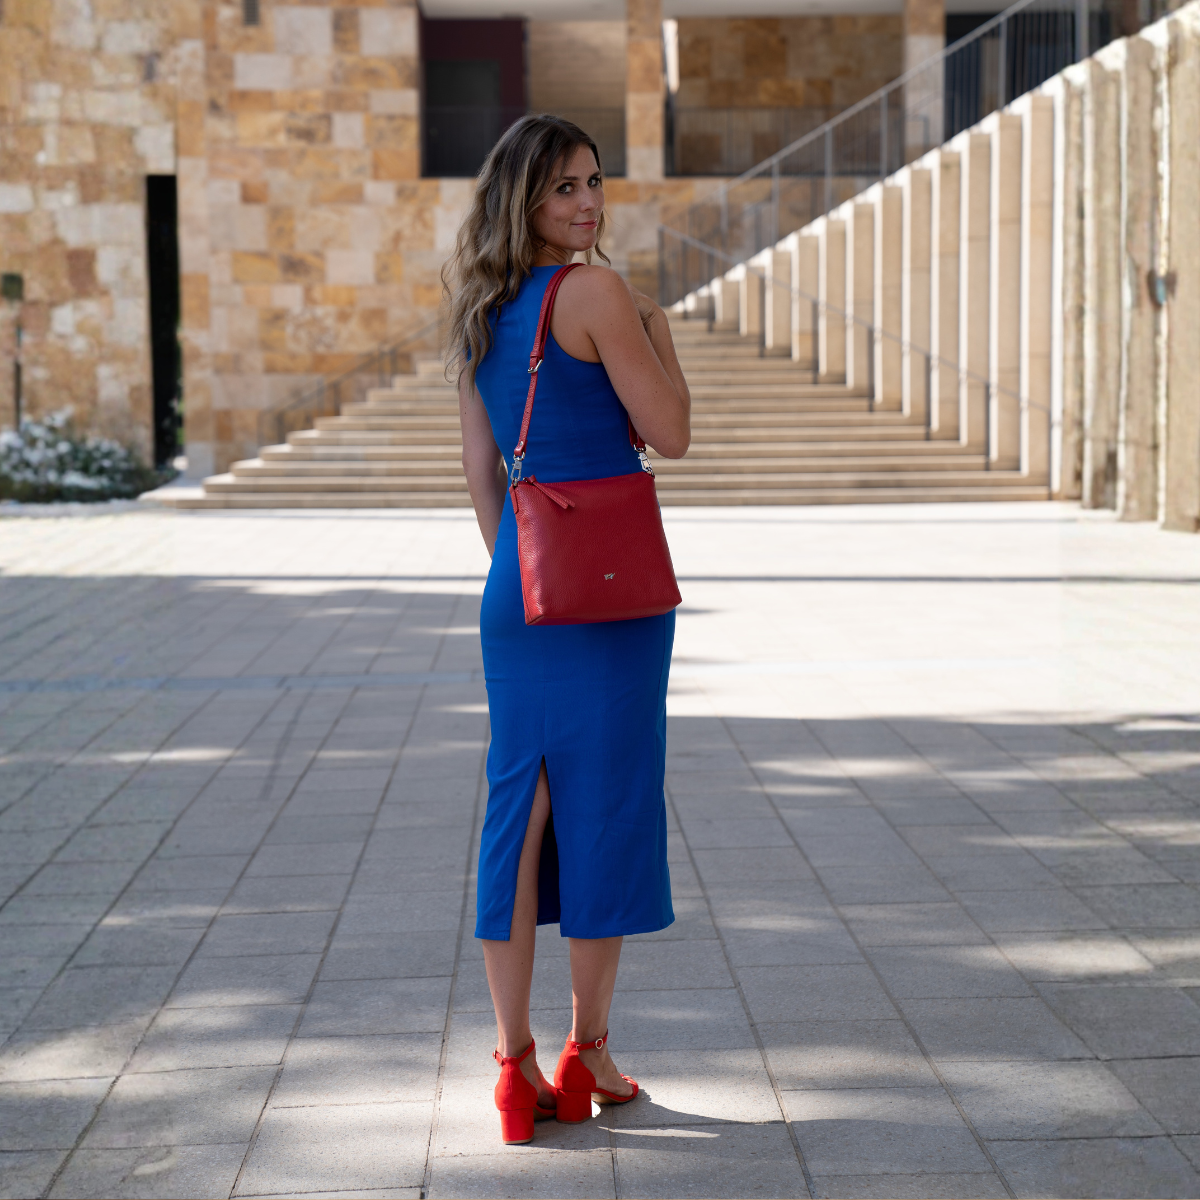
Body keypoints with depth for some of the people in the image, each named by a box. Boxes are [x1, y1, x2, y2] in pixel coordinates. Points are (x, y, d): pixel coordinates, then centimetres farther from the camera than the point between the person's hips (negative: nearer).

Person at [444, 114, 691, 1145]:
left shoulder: (480, 313, 11)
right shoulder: (599, 296, -11)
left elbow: (481, 470, 14)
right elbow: (671, 434, -8)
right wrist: (662, 333, 6)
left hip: (517, 585, 7)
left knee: (519, 806, 8)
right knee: (607, 801, 3)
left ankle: (516, 1062, 11)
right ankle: (588, 1052, 12)